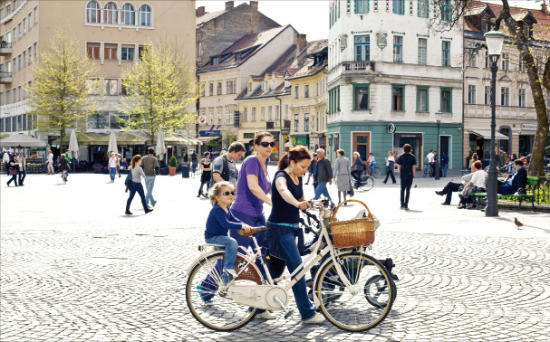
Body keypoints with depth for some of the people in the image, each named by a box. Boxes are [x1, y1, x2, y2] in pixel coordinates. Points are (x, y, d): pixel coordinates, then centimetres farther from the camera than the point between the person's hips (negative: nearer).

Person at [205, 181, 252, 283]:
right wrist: (242, 226, -34)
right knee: (232, 242, -30)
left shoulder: (226, 209, 9)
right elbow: (226, 224, -33)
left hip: (220, 237, 10)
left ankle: (226, 278, 32)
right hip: (212, 237, -10)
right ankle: (229, 268, -22)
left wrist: (246, 226, -4)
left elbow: (234, 219, 12)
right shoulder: (217, 210, -23)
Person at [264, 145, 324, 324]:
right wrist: (298, 204, -57)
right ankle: (307, 314, -6)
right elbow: (283, 191, -39)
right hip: (280, 228, -9)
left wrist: (309, 204, -1)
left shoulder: (298, 178, 11)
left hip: (291, 228, 9)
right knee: (297, 269, -11)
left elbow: (301, 199, 20)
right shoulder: (281, 176, -16)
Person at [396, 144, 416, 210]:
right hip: (410, 175, -1)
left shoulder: (400, 157, 1)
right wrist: (413, 174, 6)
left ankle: (402, 205, 8)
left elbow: (399, 166, 1)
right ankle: (406, 205, 1)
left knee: (402, 190, 10)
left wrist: (400, 173, 11)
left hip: (403, 175, 1)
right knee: (408, 190, 3)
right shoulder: (412, 157, -1)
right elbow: (414, 167, -3)